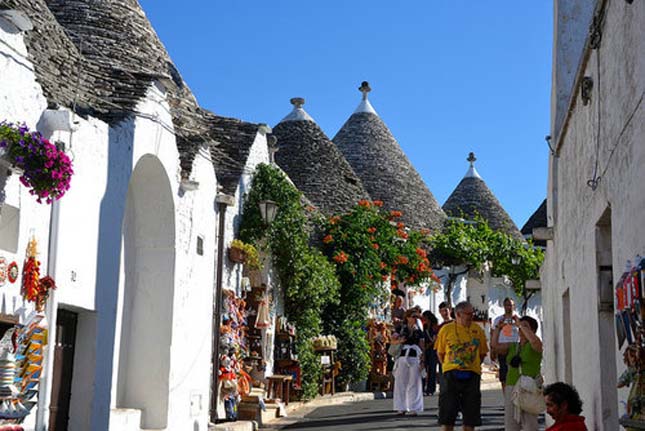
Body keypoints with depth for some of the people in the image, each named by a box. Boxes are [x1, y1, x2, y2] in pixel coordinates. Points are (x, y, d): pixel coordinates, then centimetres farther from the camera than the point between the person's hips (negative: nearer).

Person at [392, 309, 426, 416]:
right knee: (401, 382, -1)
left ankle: (414, 408, 4)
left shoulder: (419, 331, 11)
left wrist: (422, 360, 1)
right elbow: (393, 341, 6)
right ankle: (401, 408, 7)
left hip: (415, 358, 1)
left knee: (414, 383, -1)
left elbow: (422, 347, 9)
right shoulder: (401, 329, 7)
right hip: (403, 357, -1)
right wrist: (400, 340, -15)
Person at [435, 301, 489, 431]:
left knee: (470, 412, 5)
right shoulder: (446, 329, 0)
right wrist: (448, 367, 6)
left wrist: (472, 366, 7)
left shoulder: (477, 330, 4)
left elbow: (482, 353, 12)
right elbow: (440, 352, 8)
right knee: (447, 412, -1)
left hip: (472, 375, 2)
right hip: (451, 374, -2)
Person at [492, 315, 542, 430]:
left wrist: (521, 324, -14)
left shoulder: (534, 346, 2)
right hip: (511, 387, 6)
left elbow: (534, 340, -21)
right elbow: (495, 345, 8)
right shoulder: (512, 347, 18)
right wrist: (498, 328, 2)